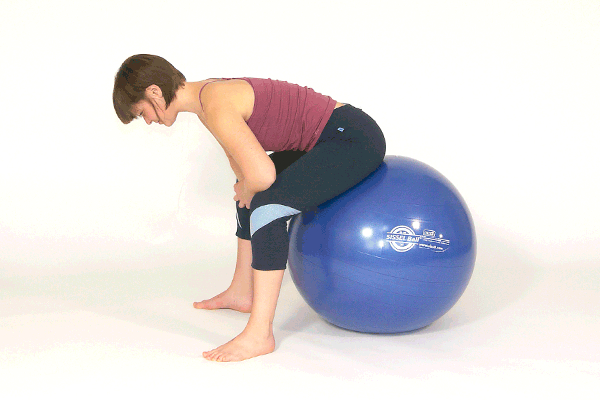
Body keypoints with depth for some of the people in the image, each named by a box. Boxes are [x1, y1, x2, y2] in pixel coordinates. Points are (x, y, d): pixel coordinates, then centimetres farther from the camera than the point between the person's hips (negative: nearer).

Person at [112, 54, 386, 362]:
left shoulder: (216, 107, -22)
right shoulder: (206, 95, 8)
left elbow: (263, 174, -30)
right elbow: (240, 155, 22)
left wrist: (247, 190, -9)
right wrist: (246, 187, 5)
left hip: (355, 138, -10)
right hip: (331, 138, 10)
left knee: (266, 206, -25)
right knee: (250, 193, 24)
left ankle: (259, 334, -20)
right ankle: (242, 293, 33)